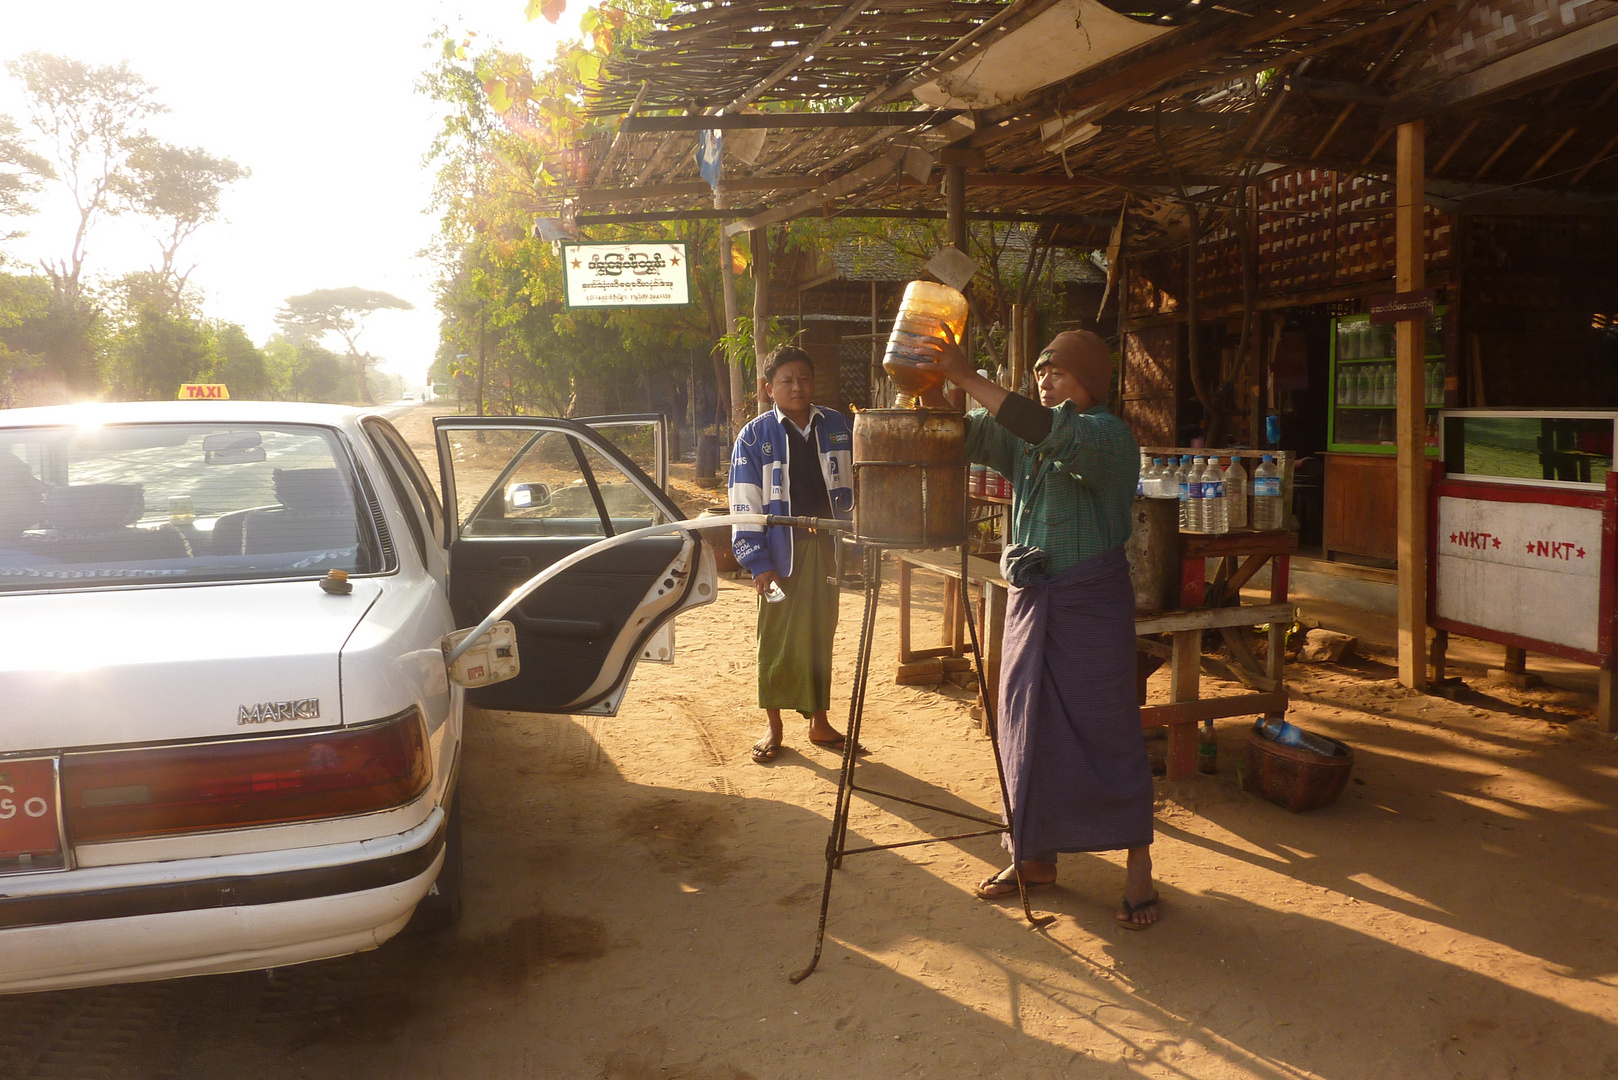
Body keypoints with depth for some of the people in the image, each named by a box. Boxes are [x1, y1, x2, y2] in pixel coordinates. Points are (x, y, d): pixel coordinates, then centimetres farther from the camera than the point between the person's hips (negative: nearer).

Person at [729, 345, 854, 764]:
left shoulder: (836, 427, 5)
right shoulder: (755, 436, -4)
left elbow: (850, 487, 14)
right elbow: (744, 506, -6)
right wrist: (758, 563, -12)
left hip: (825, 547, 3)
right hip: (781, 551, -3)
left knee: (821, 635, 12)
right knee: (777, 639, 5)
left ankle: (819, 722, 25)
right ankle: (774, 727, 18)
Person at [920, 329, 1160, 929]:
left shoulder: (1107, 434, -12)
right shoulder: (1026, 438, 11)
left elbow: (1050, 431, -30)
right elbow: (967, 433, 4)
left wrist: (965, 377, -32)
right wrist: (932, 392, -16)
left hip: (1091, 600, -7)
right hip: (1030, 599, 7)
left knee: (1107, 732, 0)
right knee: (1027, 732, 12)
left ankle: (1139, 869, 15)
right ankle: (1035, 858, 27)